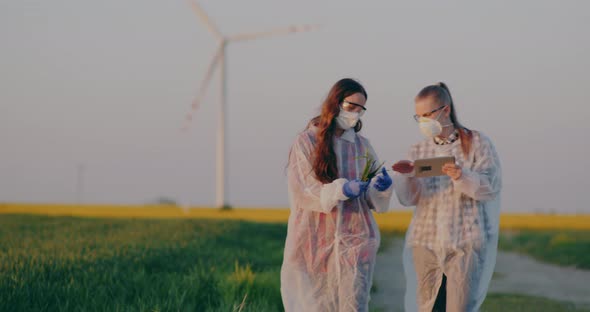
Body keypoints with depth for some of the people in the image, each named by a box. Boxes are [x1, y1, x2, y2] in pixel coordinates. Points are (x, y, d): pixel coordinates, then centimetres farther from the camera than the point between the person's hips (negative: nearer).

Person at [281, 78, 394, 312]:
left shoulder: (362, 146, 12)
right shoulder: (307, 142, 2)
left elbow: (372, 199, 9)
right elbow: (302, 192, -7)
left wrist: (380, 186, -13)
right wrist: (340, 189, -21)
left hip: (354, 241, 2)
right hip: (315, 242, -2)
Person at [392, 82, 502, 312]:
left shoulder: (478, 143, 2)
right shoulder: (419, 151, 12)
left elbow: (491, 187, -6)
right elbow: (409, 199, 4)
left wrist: (463, 177, -25)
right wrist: (405, 175, -17)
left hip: (467, 242, -3)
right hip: (426, 241, 3)